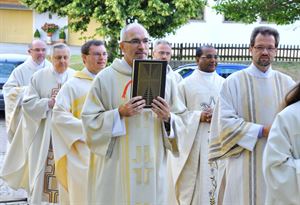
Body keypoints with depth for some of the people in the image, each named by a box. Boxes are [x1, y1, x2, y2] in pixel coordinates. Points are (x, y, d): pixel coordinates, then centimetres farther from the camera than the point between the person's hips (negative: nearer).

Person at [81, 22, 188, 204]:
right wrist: (119, 113, -16)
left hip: (153, 166, 3)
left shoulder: (163, 78, 5)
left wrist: (168, 118, -13)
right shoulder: (105, 78, -3)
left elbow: (181, 123, 8)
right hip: (116, 167, -2)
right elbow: (90, 121, -4)